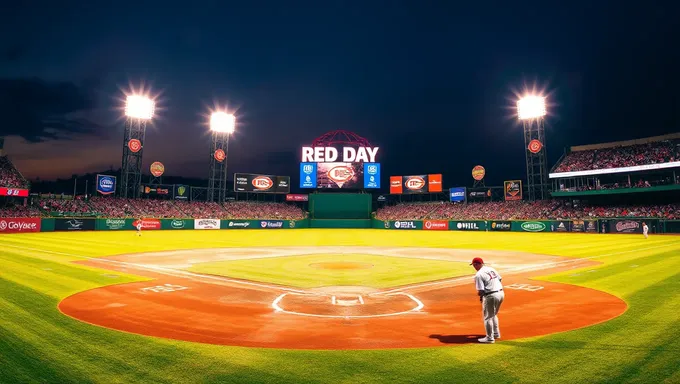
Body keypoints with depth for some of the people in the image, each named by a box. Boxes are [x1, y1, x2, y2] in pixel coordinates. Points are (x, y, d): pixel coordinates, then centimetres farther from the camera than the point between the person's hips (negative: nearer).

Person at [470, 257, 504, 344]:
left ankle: (490, 338, 14)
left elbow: (481, 291, -18)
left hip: (491, 296, -8)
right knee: (493, 315, 26)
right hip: (501, 293, 8)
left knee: (487, 317, 8)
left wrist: (480, 295, 6)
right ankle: (496, 333, 37)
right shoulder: (491, 269, 9)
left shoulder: (478, 275, -14)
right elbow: (500, 279, 13)